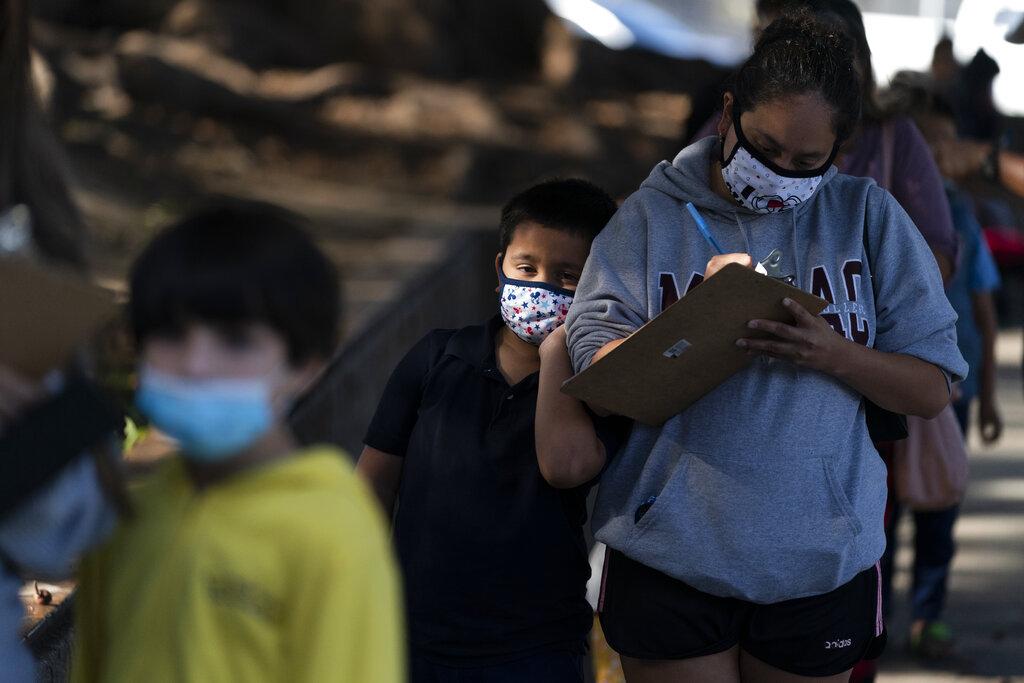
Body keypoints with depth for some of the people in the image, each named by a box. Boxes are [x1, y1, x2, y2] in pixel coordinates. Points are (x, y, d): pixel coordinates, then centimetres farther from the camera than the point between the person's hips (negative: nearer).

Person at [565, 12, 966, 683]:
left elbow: (933, 387, 1)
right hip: (671, 553, -1)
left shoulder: (869, 217, 5)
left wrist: (831, 352, -16)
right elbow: (596, 362, -8)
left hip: (821, 561, 1)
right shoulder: (654, 214, 2)